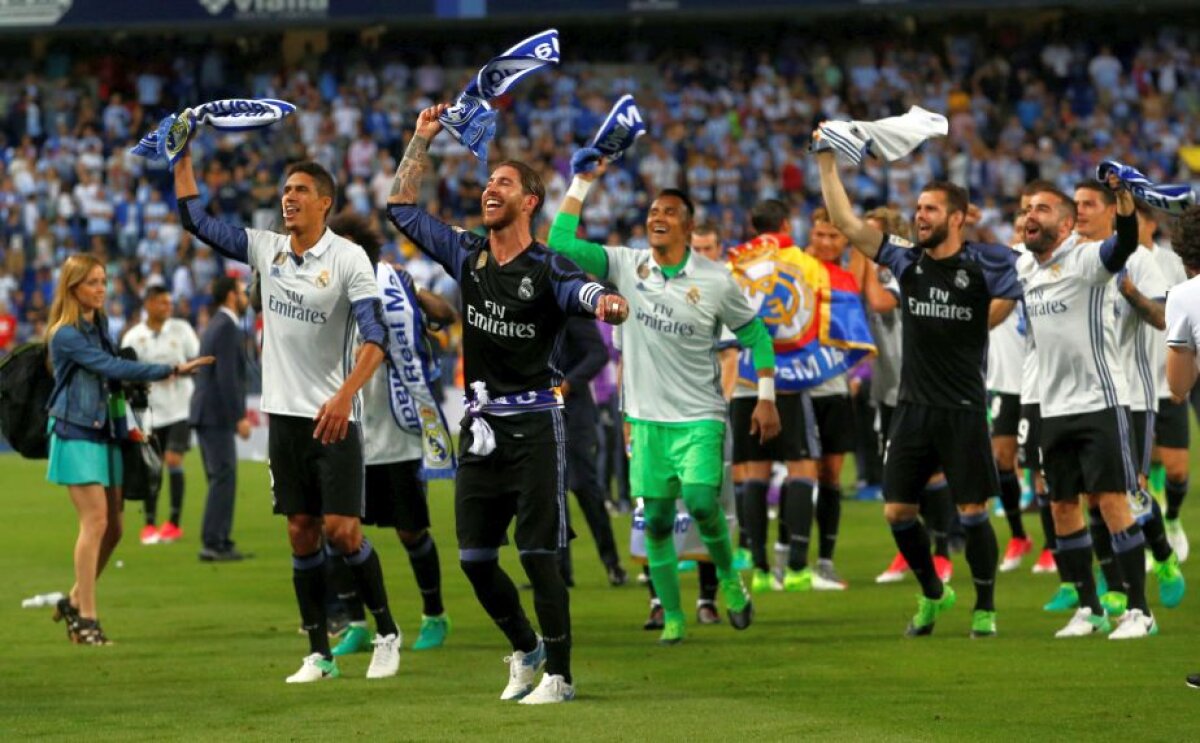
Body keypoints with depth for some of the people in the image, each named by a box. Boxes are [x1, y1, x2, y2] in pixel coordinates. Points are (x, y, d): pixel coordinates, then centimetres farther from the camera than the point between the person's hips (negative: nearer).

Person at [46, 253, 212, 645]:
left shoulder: (100, 324, 11)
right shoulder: (66, 336, -14)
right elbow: (113, 368, -23)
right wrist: (171, 370, -26)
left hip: (105, 433, 8)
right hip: (76, 434, -8)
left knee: (112, 527, 6)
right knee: (96, 520, -14)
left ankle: (74, 602, 22)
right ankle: (86, 619, -10)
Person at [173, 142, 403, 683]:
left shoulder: (347, 257, -10)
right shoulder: (266, 249, 6)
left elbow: (376, 335, -18)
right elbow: (195, 220, 12)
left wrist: (345, 395, -31)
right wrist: (182, 156, 4)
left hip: (334, 416, -5)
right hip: (285, 414, 5)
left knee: (341, 530, -10)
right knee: (302, 533, 5)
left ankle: (387, 632, 8)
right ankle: (319, 653, 9)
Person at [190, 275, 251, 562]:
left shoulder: (216, 326, 18)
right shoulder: (227, 328, -13)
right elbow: (227, 377, -20)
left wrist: (240, 410, 20)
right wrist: (239, 417, -19)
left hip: (207, 413, 10)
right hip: (217, 416, -10)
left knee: (221, 480, 12)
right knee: (224, 479, -10)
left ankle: (219, 542, 13)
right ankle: (213, 544, -11)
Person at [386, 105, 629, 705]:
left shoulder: (547, 269, -8)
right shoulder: (468, 256, 9)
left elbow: (584, 293, -28)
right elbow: (401, 208, 18)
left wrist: (609, 305, -52)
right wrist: (421, 139, 15)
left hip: (533, 424, -6)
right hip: (481, 424, 6)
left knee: (538, 555, -7)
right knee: (474, 558, 8)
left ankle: (559, 674, 2)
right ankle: (525, 648, 28)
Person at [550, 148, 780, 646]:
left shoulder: (715, 281, -5)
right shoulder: (626, 266, 0)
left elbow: (754, 334, 6)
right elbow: (561, 245, -8)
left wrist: (766, 399, 1)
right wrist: (581, 182, -10)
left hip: (699, 417, -2)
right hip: (647, 417, 2)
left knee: (701, 502, -19)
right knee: (656, 520, 2)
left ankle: (729, 577, 9)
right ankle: (671, 616, 14)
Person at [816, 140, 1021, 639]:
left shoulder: (982, 263, -7)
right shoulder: (906, 260, 4)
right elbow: (846, 222, 2)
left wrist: (966, 333, 3)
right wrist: (827, 161, -2)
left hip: (964, 409, -4)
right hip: (914, 406, 4)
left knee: (972, 512, -3)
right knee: (897, 510, 4)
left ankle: (985, 608, 13)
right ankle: (931, 593, 25)